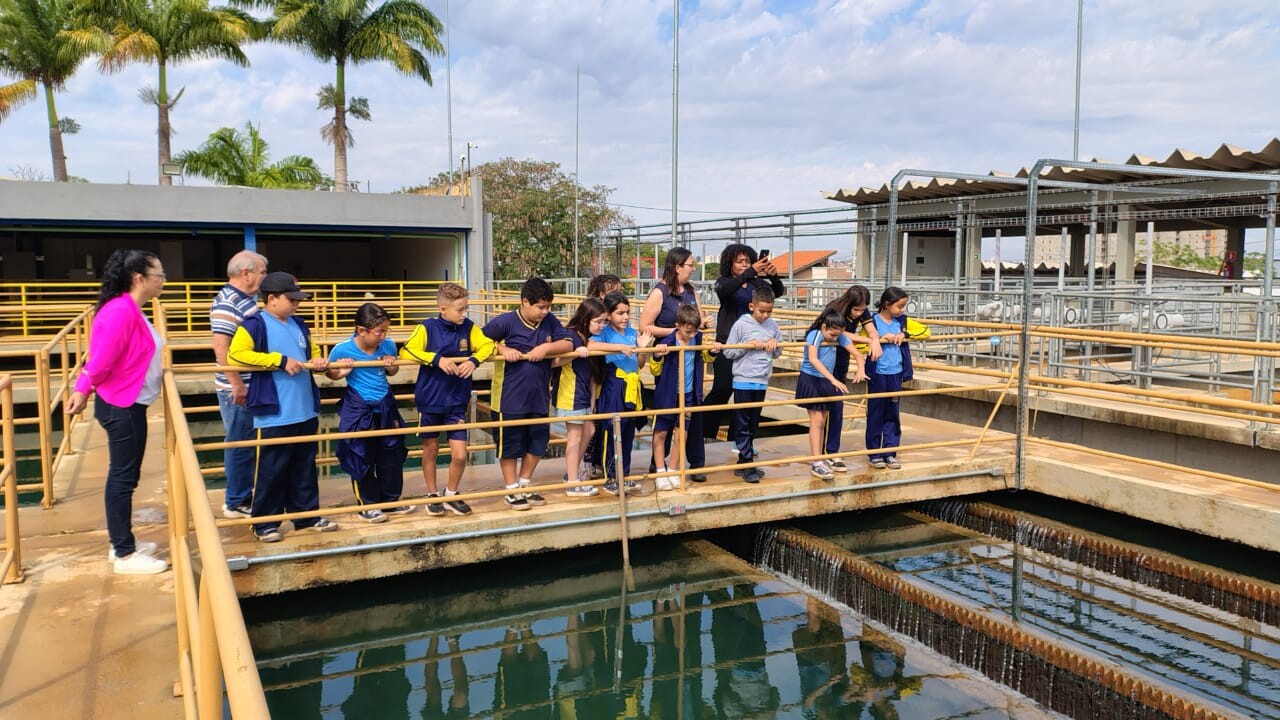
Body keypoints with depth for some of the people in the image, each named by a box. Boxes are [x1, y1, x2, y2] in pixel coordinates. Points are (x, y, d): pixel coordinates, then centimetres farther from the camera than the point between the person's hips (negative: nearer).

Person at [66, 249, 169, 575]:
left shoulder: (131, 310, 10)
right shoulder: (121, 311, -21)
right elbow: (101, 361, -21)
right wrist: (83, 390, -8)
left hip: (129, 404, 10)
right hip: (121, 406, -10)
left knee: (125, 475, 16)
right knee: (122, 477, -3)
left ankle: (122, 542, 27)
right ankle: (124, 554, 6)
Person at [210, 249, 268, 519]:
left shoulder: (249, 298, 11)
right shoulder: (226, 302, -18)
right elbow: (221, 347, -25)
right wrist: (237, 384, -24)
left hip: (254, 385, 9)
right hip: (238, 389, -9)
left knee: (249, 444, 17)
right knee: (239, 444, 2)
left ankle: (244, 495, 29)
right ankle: (236, 503, 14)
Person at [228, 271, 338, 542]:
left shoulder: (299, 325, 14)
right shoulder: (254, 324, -9)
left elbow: (313, 352, 27)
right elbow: (236, 353, -22)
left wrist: (319, 363, 2)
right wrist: (280, 360, -22)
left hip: (306, 412, 7)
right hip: (274, 415, -7)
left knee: (305, 468, 15)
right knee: (271, 471, 2)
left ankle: (307, 516, 25)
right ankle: (264, 523, 14)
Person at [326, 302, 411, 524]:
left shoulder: (388, 345, -6)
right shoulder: (342, 349, -16)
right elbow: (330, 373, 1)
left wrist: (392, 366, -9)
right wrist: (341, 373, -20)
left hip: (385, 407, 4)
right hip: (358, 409, -4)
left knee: (392, 457, 11)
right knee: (362, 459, 5)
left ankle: (391, 500, 27)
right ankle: (368, 504, 19)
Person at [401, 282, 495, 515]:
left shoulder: (469, 327, -3)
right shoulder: (427, 328, -12)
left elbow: (487, 345, -1)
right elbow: (406, 351, -20)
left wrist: (474, 360, -20)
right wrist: (437, 359, -28)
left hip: (457, 402, 2)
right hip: (430, 400, -2)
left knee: (460, 455, -2)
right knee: (430, 450, 14)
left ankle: (451, 495, 23)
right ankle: (432, 496, 32)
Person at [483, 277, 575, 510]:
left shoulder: (549, 321, 2)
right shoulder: (506, 321, -11)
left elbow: (568, 343, -1)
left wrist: (547, 347, -17)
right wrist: (502, 349, -21)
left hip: (539, 395, 5)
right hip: (510, 396, -5)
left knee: (538, 440, 14)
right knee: (510, 442, 5)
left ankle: (525, 484, 32)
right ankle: (512, 490, 20)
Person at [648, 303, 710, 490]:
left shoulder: (698, 339, -4)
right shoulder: (667, 343, -18)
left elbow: (705, 358, 17)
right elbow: (655, 370, -11)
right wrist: (657, 356, -29)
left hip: (689, 395, 4)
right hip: (667, 395, -4)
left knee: (683, 432, 12)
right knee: (661, 433, 2)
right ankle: (660, 471, 12)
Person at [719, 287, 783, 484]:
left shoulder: (772, 326, 6)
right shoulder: (741, 325, -7)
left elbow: (777, 354, 15)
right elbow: (727, 352, -6)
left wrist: (774, 344, -6)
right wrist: (747, 345, -17)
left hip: (761, 382, 5)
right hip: (743, 381, -5)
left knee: (753, 425, 12)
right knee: (742, 425, -1)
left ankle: (744, 463, 21)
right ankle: (747, 464, 2)